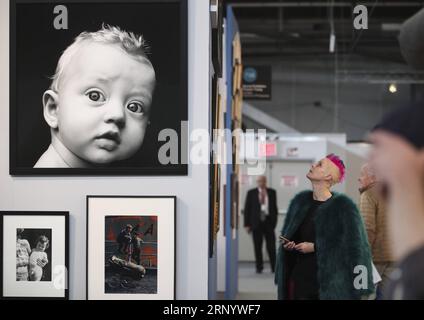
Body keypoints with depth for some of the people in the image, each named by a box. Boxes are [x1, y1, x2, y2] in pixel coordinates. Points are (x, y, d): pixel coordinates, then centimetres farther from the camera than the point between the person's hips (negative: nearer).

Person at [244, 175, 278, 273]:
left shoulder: (272, 192, 8)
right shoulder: (251, 193, 4)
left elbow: (274, 207, 11)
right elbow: (247, 209, 4)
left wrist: (274, 221, 4)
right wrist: (247, 224, -2)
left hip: (269, 221, 0)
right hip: (256, 222, 0)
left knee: (271, 246, -3)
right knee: (257, 247, 3)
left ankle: (274, 267, 4)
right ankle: (259, 267, 11)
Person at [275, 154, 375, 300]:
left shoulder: (343, 206, -9)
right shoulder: (300, 200, 8)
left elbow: (350, 244, -12)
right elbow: (286, 235, 19)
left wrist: (316, 247, -15)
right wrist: (287, 244, -3)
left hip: (327, 280, -5)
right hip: (298, 276, 5)